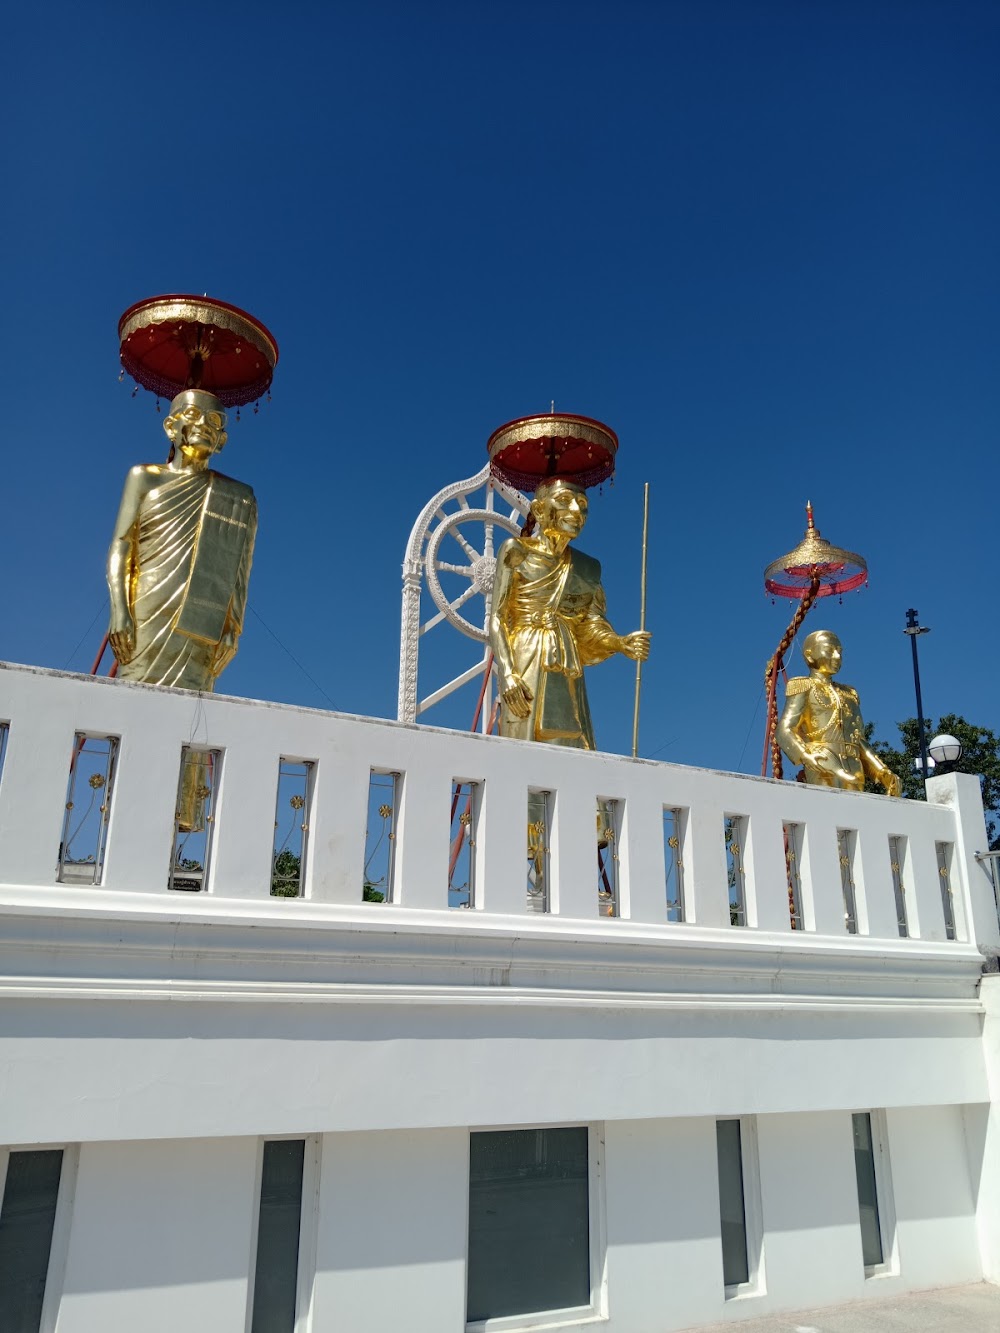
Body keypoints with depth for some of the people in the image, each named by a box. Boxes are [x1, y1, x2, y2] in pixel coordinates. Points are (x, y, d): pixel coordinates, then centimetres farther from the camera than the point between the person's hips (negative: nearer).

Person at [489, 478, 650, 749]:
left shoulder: (588, 566, 18)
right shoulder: (517, 550, 6)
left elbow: (592, 625, 11)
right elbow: (497, 618, -1)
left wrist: (622, 643, -11)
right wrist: (508, 673, -15)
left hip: (567, 674, 4)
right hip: (526, 668, -4)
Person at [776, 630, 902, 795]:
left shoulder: (849, 694, 29)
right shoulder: (804, 687, 10)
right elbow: (785, 730, -4)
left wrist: (883, 773, 13)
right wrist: (806, 756, -23)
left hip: (853, 770, 6)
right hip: (824, 765, -5)